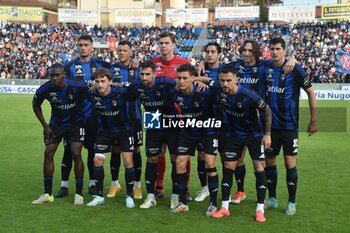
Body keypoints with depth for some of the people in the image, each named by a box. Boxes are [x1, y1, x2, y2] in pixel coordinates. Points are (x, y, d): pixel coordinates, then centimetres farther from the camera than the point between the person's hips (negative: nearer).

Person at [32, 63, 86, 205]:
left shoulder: (77, 87, -28)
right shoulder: (45, 89, -19)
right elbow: (36, 105, 1)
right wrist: (45, 126, -2)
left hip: (76, 123, -3)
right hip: (56, 123, 3)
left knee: (76, 154, -12)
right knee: (48, 153, -3)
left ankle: (79, 194, 1)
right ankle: (47, 194, 8)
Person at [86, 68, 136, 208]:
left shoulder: (120, 93, -26)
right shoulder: (93, 95, -15)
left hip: (124, 129, -3)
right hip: (105, 131, 3)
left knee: (128, 162, -7)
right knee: (97, 160, -5)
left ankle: (129, 196, 9)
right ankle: (99, 196, 9)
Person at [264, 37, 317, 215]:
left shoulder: (295, 69, -9)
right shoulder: (266, 68, 2)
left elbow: (310, 92, -5)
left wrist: (314, 119, -7)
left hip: (289, 125, -4)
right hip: (270, 124, 4)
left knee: (290, 162, -3)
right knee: (269, 160, 8)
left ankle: (291, 202, 11)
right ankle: (272, 199, 23)